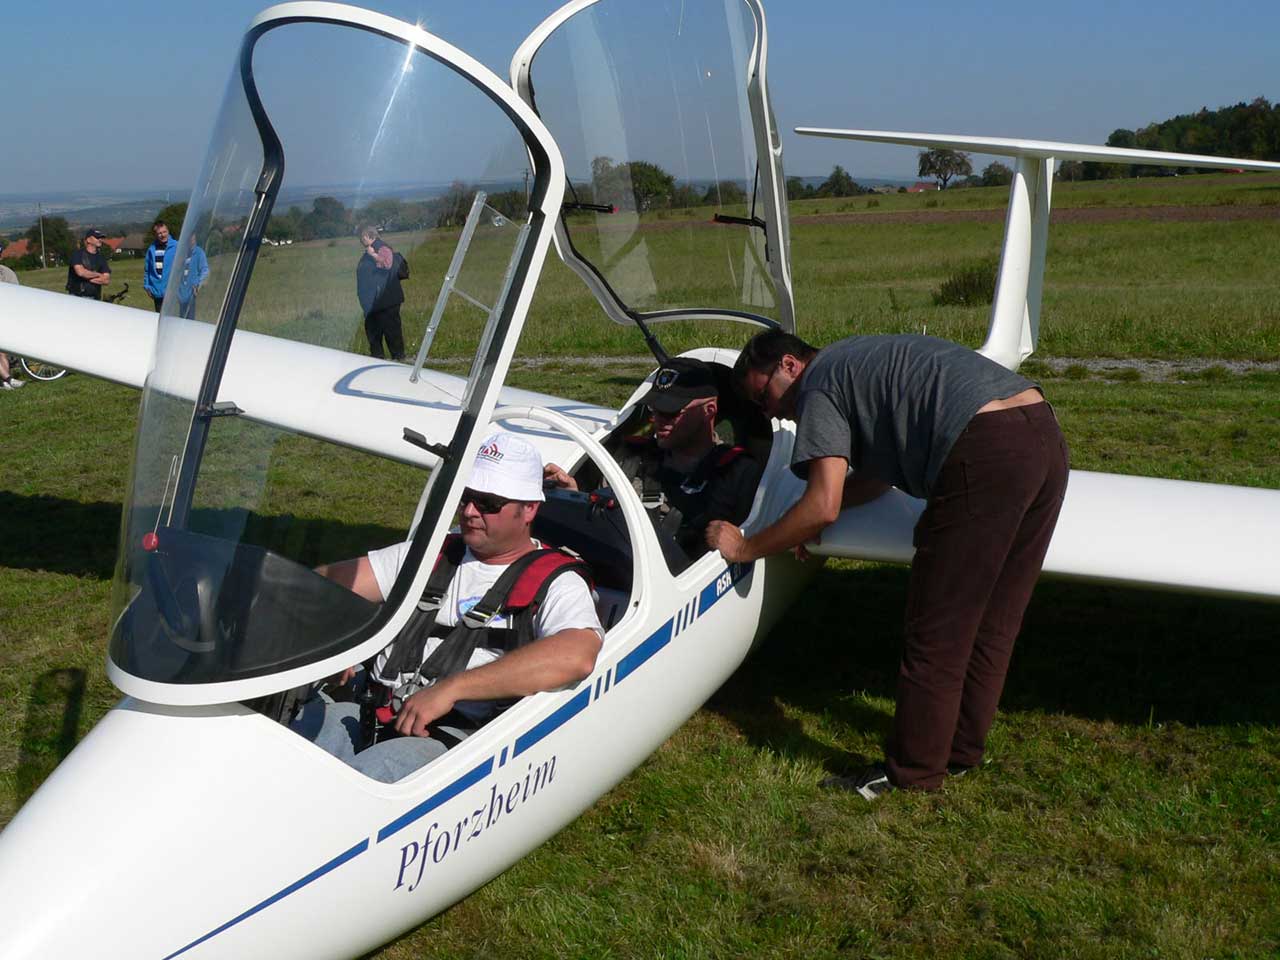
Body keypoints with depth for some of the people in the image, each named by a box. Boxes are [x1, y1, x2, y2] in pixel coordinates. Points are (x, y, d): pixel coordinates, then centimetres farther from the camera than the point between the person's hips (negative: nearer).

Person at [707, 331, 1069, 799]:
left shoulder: (819, 383, 4)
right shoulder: (862, 360, 31)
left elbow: (823, 507, -6)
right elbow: (876, 475, 35)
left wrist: (744, 547, 5)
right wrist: (809, 514, 23)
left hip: (986, 452, -10)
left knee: (936, 632, 2)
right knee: (991, 622, 19)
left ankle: (912, 771, 14)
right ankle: (961, 750, 32)